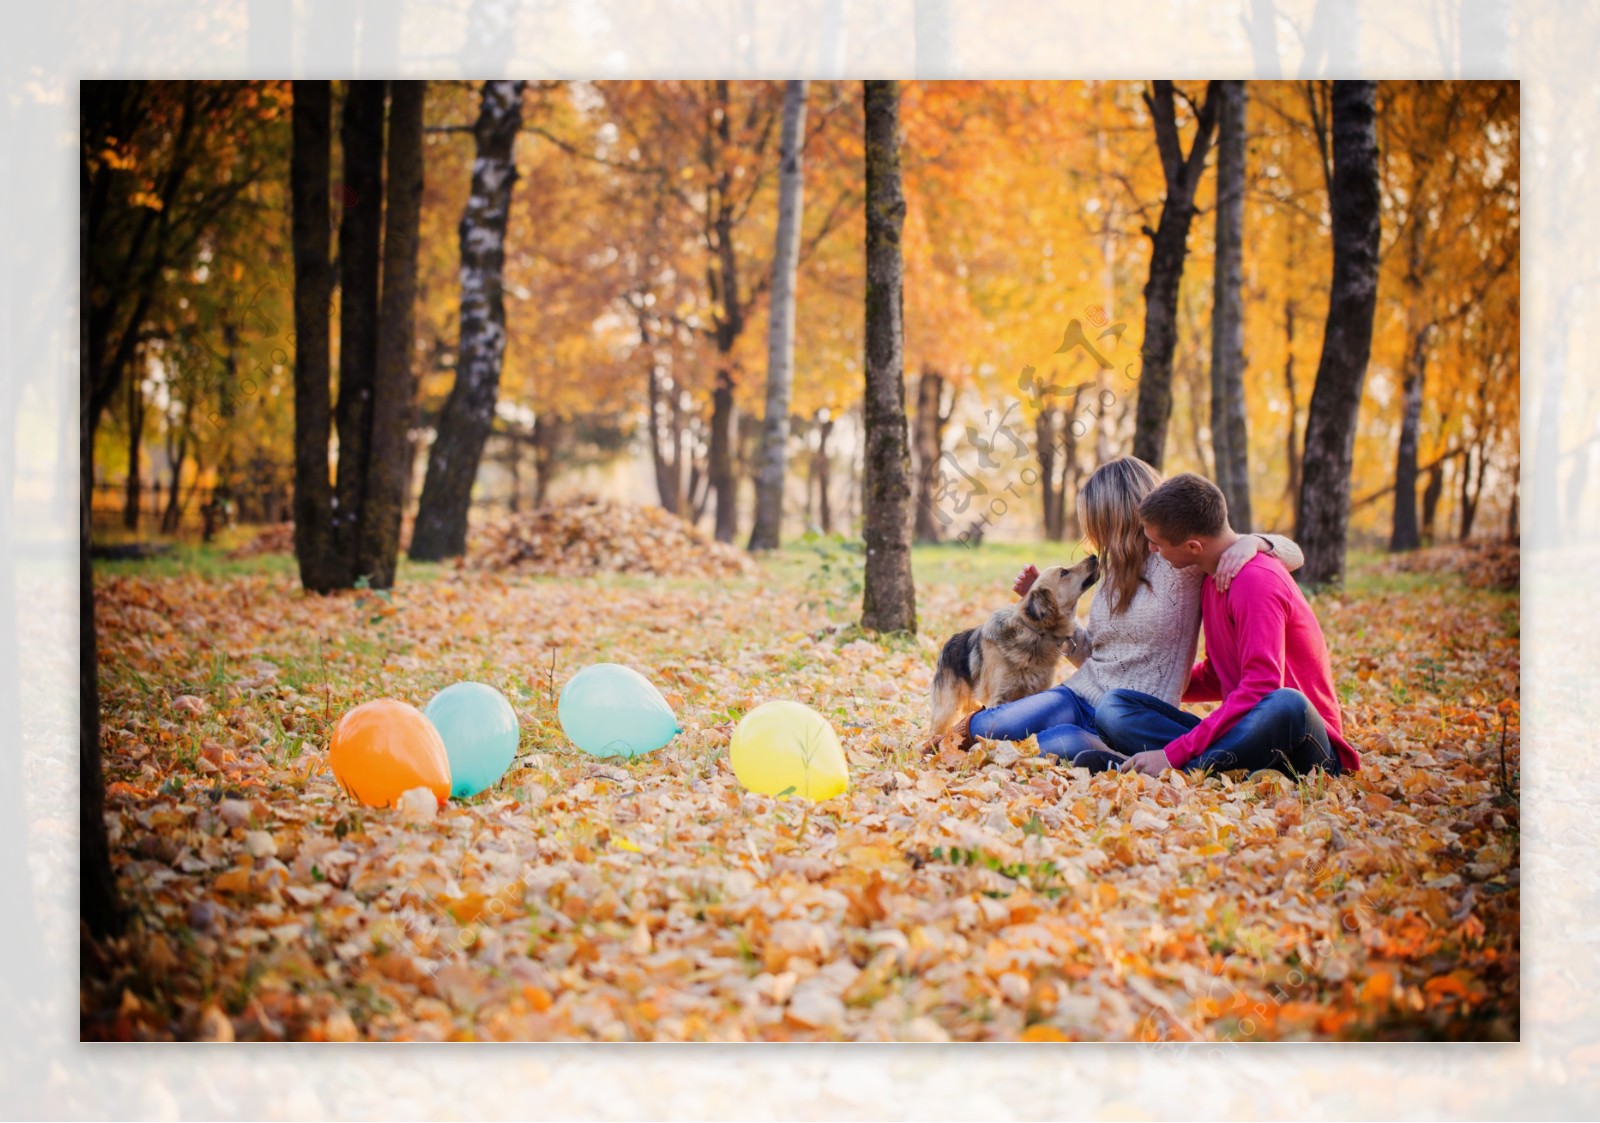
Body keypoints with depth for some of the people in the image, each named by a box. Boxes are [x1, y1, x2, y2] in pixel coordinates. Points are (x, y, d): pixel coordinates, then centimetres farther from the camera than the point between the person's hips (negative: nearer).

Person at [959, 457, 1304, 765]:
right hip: (1079, 697, 5)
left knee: (1062, 745, -38)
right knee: (984, 727, -25)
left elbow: (1292, 554, -5)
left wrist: (1251, 541, -26)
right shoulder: (1115, 568, 18)